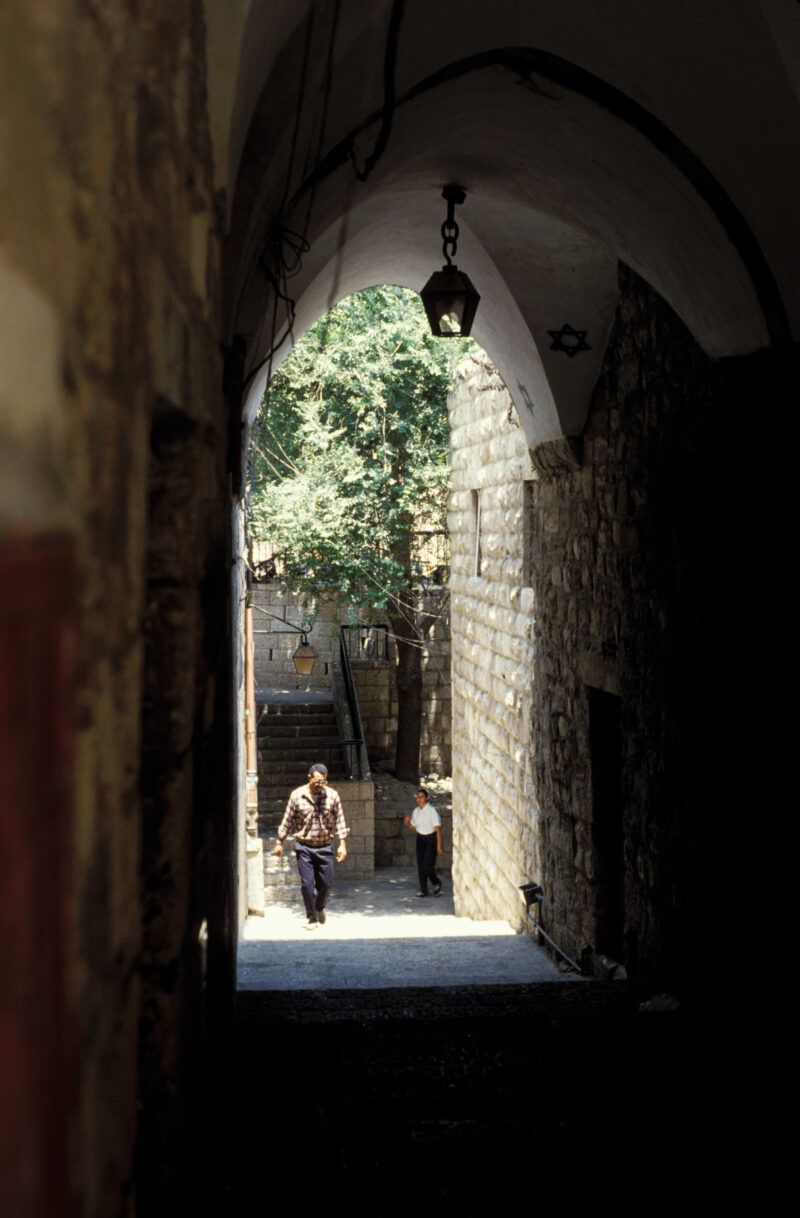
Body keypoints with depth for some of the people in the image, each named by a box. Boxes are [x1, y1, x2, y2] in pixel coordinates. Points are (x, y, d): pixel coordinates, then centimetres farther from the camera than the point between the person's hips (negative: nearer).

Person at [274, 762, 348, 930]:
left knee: (326, 883, 3)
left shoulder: (332, 795, -3)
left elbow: (339, 820, 3)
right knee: (307, 884, -4)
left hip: (324, 847, 1)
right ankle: (312, 918, 12)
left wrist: (342, 844, -1)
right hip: (304, 847, -1)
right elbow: (287, 820, 4)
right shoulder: (297, 795, -5)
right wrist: (280, 843, 7)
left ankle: (320, 907, 33)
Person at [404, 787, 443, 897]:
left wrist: (439, 847, -18)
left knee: (427, 865, -13)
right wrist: (407, 824, -8)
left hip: (431, 839, -6)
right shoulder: (416, 811, 3)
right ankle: (423, 890, 10)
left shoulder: (431, 811, -16)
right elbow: (414, 827, 15)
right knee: (420, 865, 2)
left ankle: (437, 883, 13)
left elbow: (438, 829, -15)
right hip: (420, 839, 6)